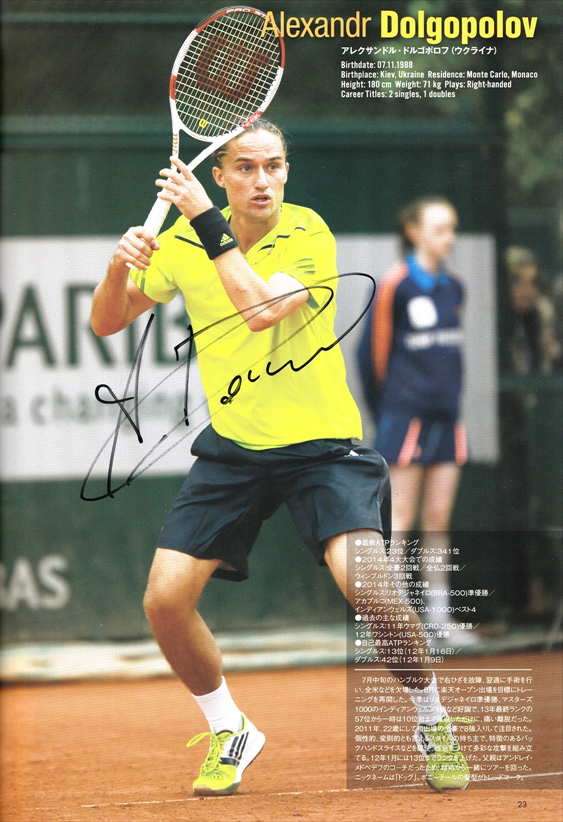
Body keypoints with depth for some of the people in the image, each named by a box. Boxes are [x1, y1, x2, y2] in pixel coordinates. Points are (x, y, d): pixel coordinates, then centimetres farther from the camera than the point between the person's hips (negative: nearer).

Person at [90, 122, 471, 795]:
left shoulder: (309, 235, -14)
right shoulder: (184, 242, -2)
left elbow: (261, 309, -30)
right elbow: (106, 323, 2)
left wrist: (208, 221, -28)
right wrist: (119, 268, -19)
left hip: (321, 443, -4)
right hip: (232, 444, 4)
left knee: (370, 586, -24)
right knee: (165, 599, -9)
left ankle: (432, 723, 3)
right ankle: (229, 732, 17)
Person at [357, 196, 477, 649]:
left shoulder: (453, 288, 11)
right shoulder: (395, 285, -9)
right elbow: (373, 349, -5)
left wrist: (452, 396, 15)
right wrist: (382, 410, 0)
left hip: (447, 416, 6)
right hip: (407, 415, -6)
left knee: (438, 519, 7)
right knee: (402, 518, -4)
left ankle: (439, 616, 10)